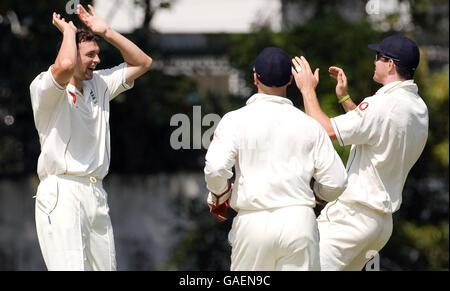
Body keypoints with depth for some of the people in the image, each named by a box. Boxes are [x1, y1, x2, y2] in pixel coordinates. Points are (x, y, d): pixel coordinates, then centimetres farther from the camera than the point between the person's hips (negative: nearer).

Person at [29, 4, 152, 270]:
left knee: (106, 267, 2)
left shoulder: (99, 84, 20)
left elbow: (142, 62, 24)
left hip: (96, 195, 8)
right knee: (71, 268, -19)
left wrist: (107, 32, 14)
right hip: (61, 194, -8)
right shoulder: (45, 87, -4)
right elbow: (65, 66, -27)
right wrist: (68, 31, -7)